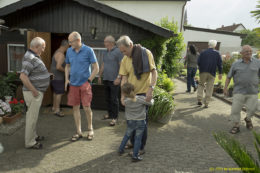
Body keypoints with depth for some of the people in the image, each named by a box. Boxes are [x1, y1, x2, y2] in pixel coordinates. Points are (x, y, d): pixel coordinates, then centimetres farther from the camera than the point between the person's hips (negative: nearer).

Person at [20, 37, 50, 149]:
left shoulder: (34, 56, 12)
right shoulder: (30, 58, -20)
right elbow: (23, 76, -28)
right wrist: (34, 91, -22)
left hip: (38, 91, 10)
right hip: (33, 93, -10)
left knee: (33, 115, 20)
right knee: (32, 117, 0)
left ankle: (33, 136, 35)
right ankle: (30, 142, 12)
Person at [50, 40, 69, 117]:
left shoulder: (57, 52, 12)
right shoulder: (61, 54, -21)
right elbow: (58, 67, -30)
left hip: (55, 76, 10)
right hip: (58, 77, -10)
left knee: (55, 92, 18)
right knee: (59, 93, -5)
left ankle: (54, 107, 29)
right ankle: (57, 110, 0)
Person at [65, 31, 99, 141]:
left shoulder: (88, 50, -7)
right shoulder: (69, 51, 6)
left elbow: (96, 68, -5)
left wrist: (89, 80, -11)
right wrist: (66, 79, 6)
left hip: (85, 84, -4)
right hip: (73, 84, 4)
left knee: (86, 107, -3)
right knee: (75, 107, 7)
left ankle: (90, 129, 22)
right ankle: (79, 132, 21)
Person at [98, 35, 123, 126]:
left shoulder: (118, 51, -9)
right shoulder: (106, 52, 16)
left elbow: (122, 66, -14)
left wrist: (118, 78, -20)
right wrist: (99, 76, 23)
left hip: (114, 80, -7)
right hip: (106, 79, 8)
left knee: (114, 99, -3)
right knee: (108, 98, 14)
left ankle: (114, 118, 5)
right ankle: (109, 113, 28)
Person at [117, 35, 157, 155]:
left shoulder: (146, 53, -12)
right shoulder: (125, 60, 2)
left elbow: (154, 72, -14)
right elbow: (124, 78, -2)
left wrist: (151, 88, -25)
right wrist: (123, 95, -11)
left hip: (144, 92, -5)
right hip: (131, 93, 5)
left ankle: (141, 147, 19)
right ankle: (133, 143, 35)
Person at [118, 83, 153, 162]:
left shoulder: (126, 101, -15)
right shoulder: (142, 99, -18)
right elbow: (150, 103, -4)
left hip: (130, 122, 2)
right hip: (140, 122, -2)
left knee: (127, 135, 23)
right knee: (138, 139, 6)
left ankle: (121, 150, 35)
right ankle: (135, 156, 12)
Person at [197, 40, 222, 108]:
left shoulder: (203, 53, 3)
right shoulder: (217, 53, 5)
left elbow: (198, 62, 1)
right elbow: (219, 64, 2)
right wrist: (220, 73, 9)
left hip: (203, 72, 0)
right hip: (212, 73, 0)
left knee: (201, 85, 16)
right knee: (209, 88, 5)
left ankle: (199, 100, 4)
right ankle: (206, 103, 7)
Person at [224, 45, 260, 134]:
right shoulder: (236, 64, 1)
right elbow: (229, 77, 5)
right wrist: (225, 88, 0)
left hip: (252, 92, 1)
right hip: (239, 92, 0)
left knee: (252, 108, 5)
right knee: (235, 109, -2)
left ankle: (248, 119, 37)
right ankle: (236, 126, 14)